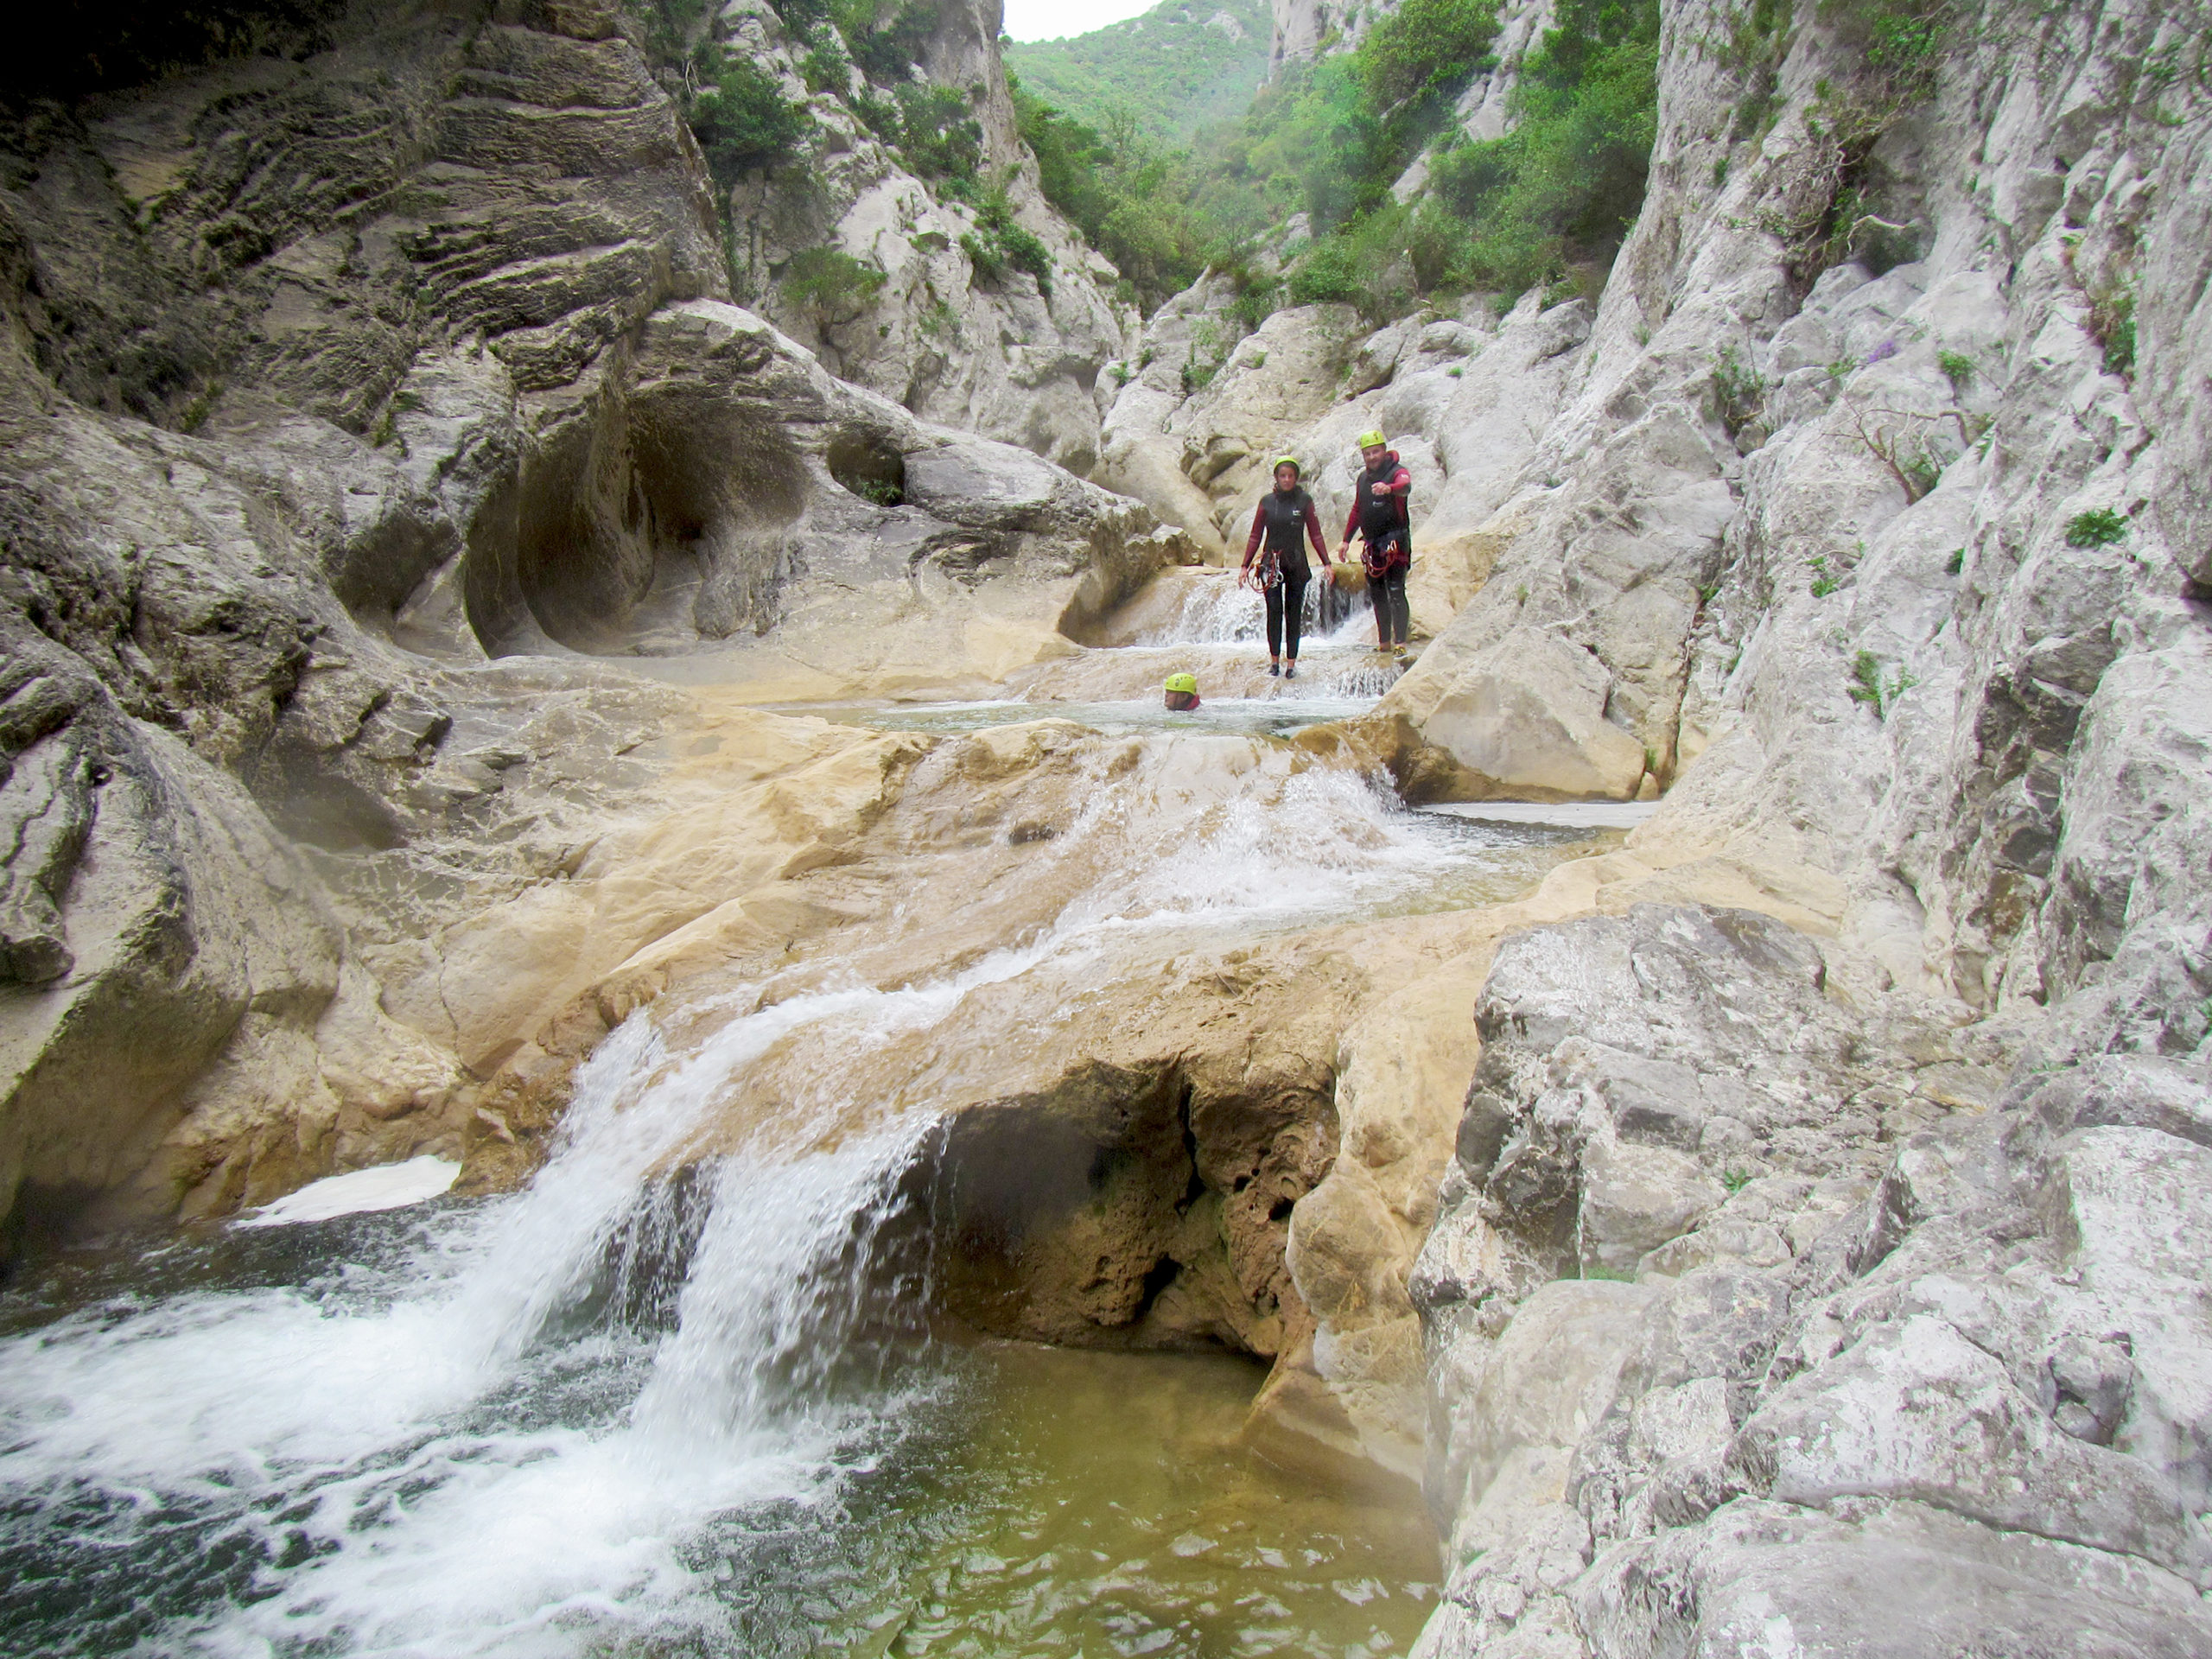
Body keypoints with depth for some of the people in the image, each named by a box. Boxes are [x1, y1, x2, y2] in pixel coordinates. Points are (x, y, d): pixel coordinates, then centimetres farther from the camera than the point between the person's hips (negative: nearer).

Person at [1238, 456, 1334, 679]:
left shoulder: (1304, 501, 3)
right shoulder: (1267, 501, 4)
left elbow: (1315, 535, 4)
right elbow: (1255, 537, 7)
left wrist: (1326, 562, -4)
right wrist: (1245, 566, 2)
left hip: (1297, 564, 0)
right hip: (1271, 563, 0)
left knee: (1294, 613, -1)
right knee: (1274, 610, -9)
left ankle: (1291, 663, 1)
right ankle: (1274, 660, -3)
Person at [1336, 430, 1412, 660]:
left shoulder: (1397, 472, -7)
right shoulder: (1362, 479, 14)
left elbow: (1405, 486, -32)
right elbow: (1357, 510, 24)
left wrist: (1388, 488, -54)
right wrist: (1346, 540, 21)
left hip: (1395, 541, -7)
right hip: (1372, 544, 7)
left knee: (1396, 593, -13)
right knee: (1377, 595, 10)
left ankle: (1401, 644, -16)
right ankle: (1384, 642, 17)